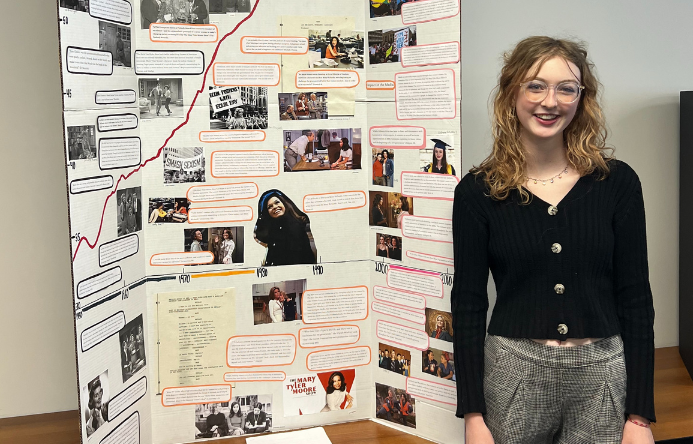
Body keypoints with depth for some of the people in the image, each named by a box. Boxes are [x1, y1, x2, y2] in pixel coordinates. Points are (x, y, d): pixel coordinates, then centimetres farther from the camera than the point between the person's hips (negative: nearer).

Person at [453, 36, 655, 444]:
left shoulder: (617, 182, -2)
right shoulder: (478, 192, -4)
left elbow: (636, 299, 0)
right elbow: (468, 303, -2)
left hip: (603, 377, 1)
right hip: (513, 374, 0)